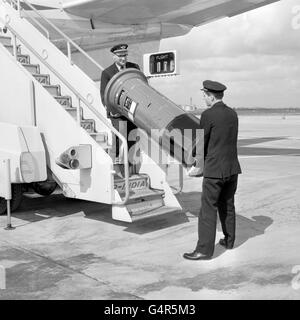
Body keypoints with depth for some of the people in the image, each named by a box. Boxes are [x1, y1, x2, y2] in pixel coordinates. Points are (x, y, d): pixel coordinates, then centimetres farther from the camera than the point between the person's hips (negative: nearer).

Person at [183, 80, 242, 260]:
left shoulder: (208, 115, -13)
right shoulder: (233, 114, 8)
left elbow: (202, 143, -7)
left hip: (215, 170, -7)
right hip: (232, 168, 8)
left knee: (208, 210, -3)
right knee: (228, 205, 20)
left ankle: (204, 250, 1)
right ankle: (229, 240, 33)